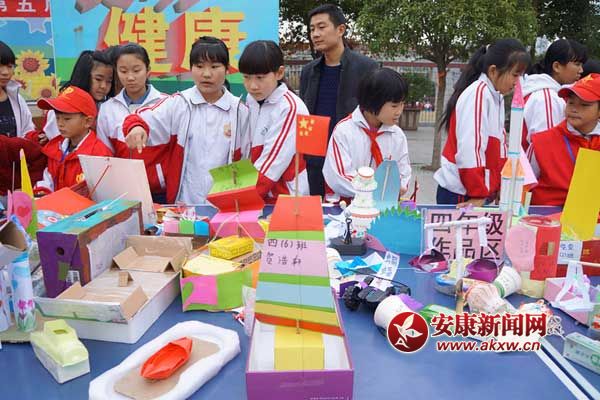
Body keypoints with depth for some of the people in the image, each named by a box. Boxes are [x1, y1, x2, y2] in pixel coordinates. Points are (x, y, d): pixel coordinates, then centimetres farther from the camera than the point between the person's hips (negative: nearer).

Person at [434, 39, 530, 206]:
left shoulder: (496, 97, 14)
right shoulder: (478, 93, -14)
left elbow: (496, 147, 15)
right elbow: (470, 147, -20)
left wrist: (499, 188, 10)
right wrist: (478, 194, -18)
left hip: (481, 193, 8)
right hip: (461, 194, -8)